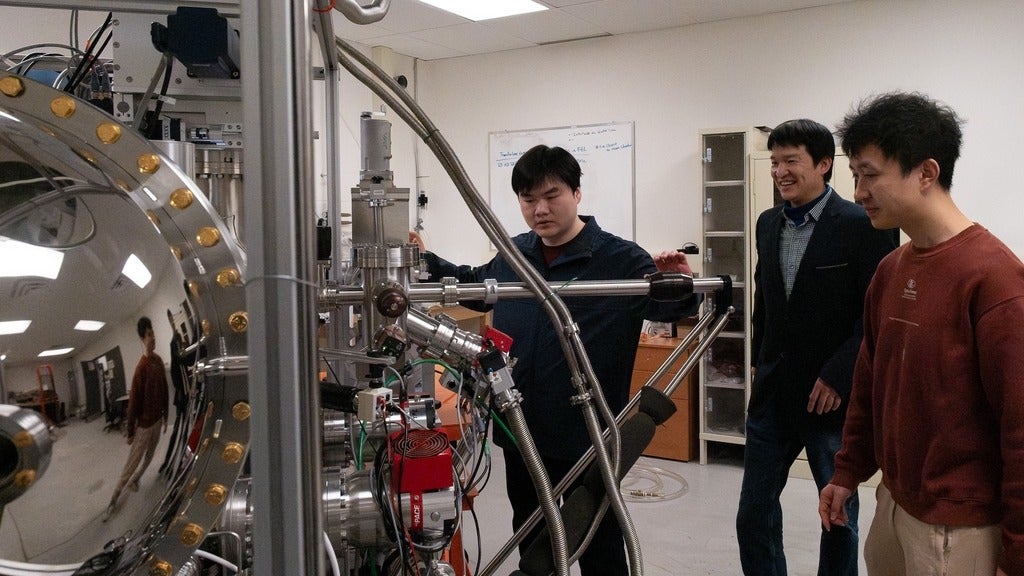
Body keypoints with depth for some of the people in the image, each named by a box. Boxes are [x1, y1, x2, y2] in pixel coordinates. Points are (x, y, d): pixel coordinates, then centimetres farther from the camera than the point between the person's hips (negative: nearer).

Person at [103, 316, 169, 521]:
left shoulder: (159, 360, -2)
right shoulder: (141, 367, -24)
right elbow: (133, 401, -19)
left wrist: (165, 415, 17)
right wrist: (130, 431, -14)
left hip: (157, 420, 7)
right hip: (144, 424, -7)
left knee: (148, 457, 23)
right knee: (132, 463, 2)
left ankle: (134, 480, 44)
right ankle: (114, 499, 14)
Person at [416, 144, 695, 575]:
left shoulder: (620, 259, -12)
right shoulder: (513, 254, 4)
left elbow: (667, 305, -13)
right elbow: (478, 285, 22)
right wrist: (427, 262, 11)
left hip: (589, 440, -5)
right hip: (521, 434, 6)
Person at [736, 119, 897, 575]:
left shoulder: (861, 226, -12)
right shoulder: (768, 223, 8)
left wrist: (837, 376, -18)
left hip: (831, 396, -5)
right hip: (772, 393, 6)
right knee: (755, 513, 11)